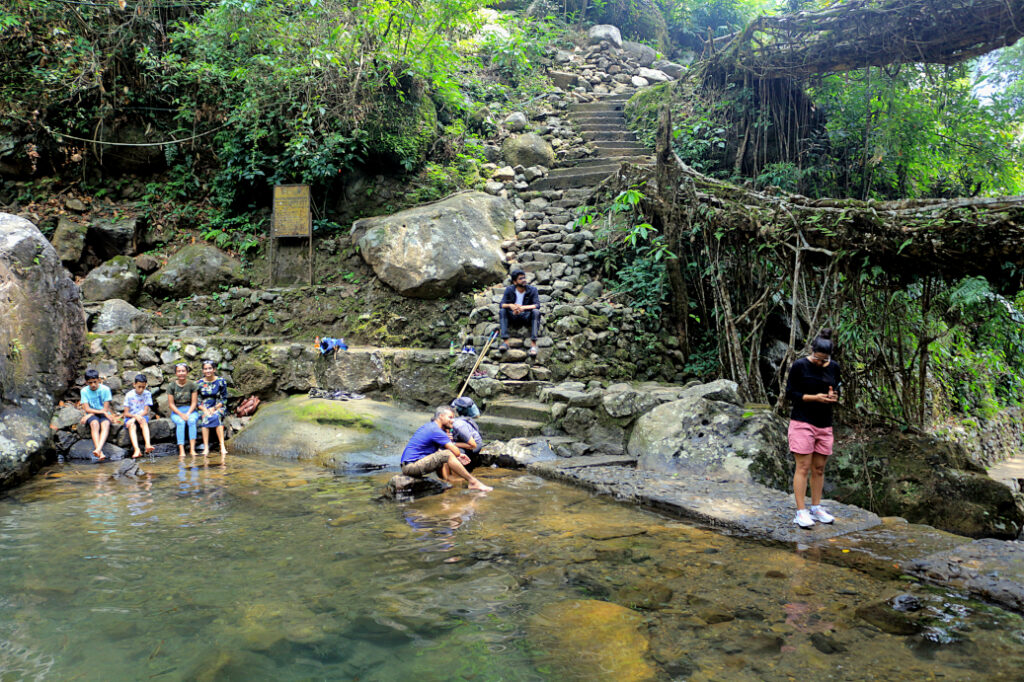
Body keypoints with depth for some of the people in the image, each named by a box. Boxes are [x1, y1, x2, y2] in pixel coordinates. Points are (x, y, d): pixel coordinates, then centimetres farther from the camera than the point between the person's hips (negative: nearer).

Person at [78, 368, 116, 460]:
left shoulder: (105, 389, -4)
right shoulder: (84, 391, 0)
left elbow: (106, 408, -7)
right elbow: (87, 409, -7)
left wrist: (89, 415, -13)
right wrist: (102, 412, -19)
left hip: (104, 414, 0)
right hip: (91, 415, 0)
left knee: (106, 424, -35)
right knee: (94, 423, -34)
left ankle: (98, 449, -57)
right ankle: (100, 453, -51)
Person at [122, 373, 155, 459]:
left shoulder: (147, 394, 0)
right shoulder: (129, 395, -1)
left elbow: (146, 411, -5)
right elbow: (126, 413, -4)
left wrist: (134, 418, -20)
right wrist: (135, 416, -25)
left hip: (142, 416, 0)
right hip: (130, 417, 0)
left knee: (143, 420, -35)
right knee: (131, 425, -34)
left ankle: (147, 445, -53)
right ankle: (137, 450, -53)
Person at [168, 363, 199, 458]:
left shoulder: (192, 384, 0)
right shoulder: (172, 385, 0)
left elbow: (194, 402, -1)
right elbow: (171, 404, -1)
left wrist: (188, 413, -17)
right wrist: (181, 414, -15)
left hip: (190, 410, 0)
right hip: (176, 411, 0)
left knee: (192, 421, -33)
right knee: (180, 422, -32)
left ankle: (192, 449, -35)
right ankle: (181, 450, -37)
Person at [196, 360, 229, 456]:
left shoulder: (221, 381, 2)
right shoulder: (200, 383, 7)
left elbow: (224, 399, 0)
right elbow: (197, 401, 6)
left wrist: (214, 408, -14)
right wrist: (205, 410, -12)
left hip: (218, 407, -1)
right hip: (204, 408, 1)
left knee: (216, 416, -35)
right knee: (206, 418, -33)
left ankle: (222, 446, -40)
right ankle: (206, 448, -38)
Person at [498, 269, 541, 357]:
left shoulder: (532, 290, -7)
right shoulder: (509, 290, -4)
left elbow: (537, 305, -20)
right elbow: (501, 304, -12)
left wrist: (523, 307, -38)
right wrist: (510, 305, -37)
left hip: (527, 317, -1)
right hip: (513, 318, 1)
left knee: (536, 312, -31)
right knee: (502, 311, -25)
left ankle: (533, 344, -39)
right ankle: (505, 341, -33)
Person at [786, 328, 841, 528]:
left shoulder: (834, 367, 7)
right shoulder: (799, 366, -8)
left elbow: (837, 390, 18)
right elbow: (790, 393, -6)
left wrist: (834, 396, -6)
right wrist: (814, 397, -18)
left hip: (824, 424, 5)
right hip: (802, 422, -5)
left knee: (819, 468, 10)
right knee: (803, 467, -6)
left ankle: (816, 509, 21)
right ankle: (801, 513, -3)